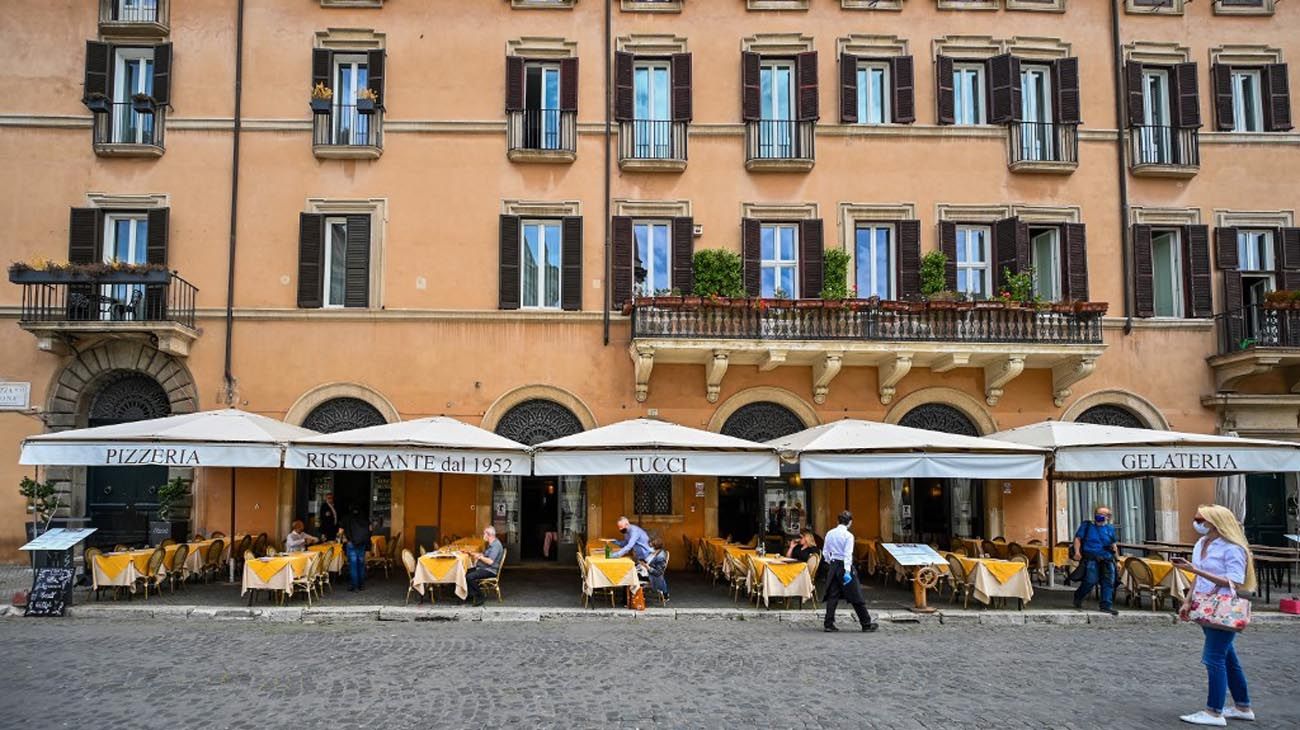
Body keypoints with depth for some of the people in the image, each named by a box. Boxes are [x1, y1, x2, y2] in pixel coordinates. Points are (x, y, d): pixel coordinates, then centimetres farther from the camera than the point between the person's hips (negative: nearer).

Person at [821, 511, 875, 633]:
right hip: (844, 566, -5)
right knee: (856, 597, 3)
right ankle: (866, 624, 12)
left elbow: (825, 552, 10)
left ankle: (828, 624, 4)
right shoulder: (848, 535, -12)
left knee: (832, 596, 8)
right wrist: (847, 571, -20)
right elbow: (848, 554, -18)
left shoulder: (829, 534, 5)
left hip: (833, 565, 5)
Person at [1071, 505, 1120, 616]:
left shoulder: (1110, 528, 19)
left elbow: (1114, 544, 23)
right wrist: (1077, 552, -10)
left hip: (1107, 559, 4)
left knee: (1109, 582, -2)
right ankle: (1078, 597, 11)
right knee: (1091, 580, -12)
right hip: (1091, 558, -4)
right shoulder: (1087, 525, 8)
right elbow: (1077, 538, 4)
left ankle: (1106, 605, 5)